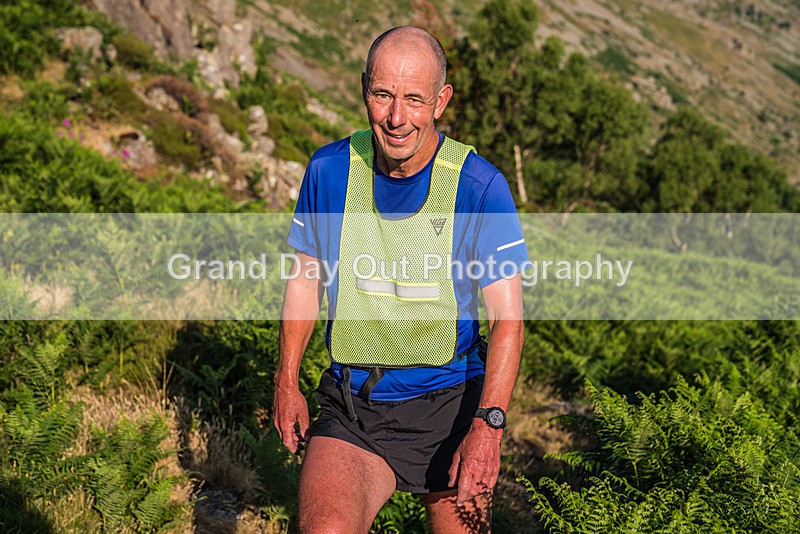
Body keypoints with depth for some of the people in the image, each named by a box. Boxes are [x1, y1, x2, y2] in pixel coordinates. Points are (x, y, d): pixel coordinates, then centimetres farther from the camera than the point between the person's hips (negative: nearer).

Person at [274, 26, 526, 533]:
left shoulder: (480, 186, -12)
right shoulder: (330, 169, -4)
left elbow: (507, 316, -11)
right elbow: (305, 279, 10)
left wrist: (488, 426, -21)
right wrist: (287, 382, 12)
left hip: (452, 404, 0)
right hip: (351, 406, 1)